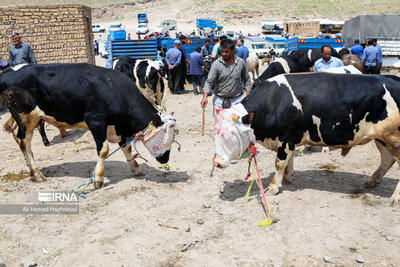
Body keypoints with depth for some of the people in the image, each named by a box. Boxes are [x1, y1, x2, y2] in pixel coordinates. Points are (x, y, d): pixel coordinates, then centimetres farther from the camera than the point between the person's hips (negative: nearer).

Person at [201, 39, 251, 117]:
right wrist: (205, 97, -24)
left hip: (236, 100, 1)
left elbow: (247, 79, 12)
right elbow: (209, 81, -11)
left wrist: (248, 94, 6)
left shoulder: (241, 62, 0)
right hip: (219, 100, -1)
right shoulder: (216, 64, -7)